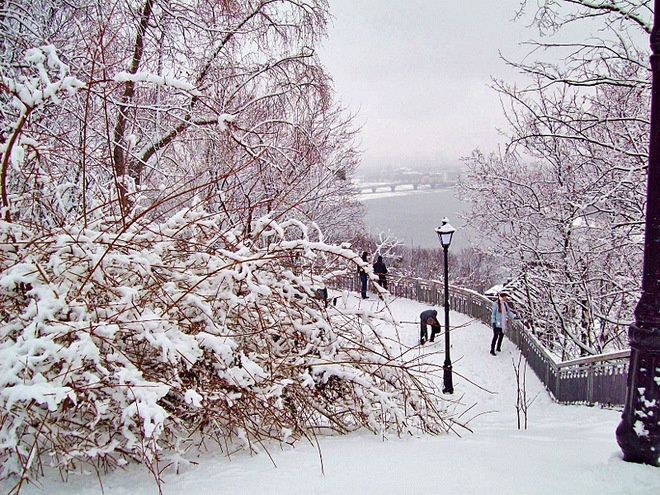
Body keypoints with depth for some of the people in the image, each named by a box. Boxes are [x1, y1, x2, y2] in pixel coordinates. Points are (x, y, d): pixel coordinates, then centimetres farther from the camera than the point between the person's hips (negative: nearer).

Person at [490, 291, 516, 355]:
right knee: (496, 336, -6)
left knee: (501, 336, 15)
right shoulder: (496, 304, -14)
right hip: (497, 324, -7)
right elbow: (493, 313, -10)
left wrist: (514, 316, -2)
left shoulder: (505, 304, 6)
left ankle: (498, 348, 32)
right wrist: (493, 322, -14)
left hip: (503, 323, 7)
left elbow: (509, 312, 12)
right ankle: (492, 350, 1)